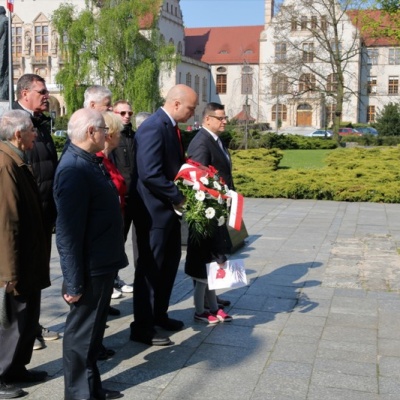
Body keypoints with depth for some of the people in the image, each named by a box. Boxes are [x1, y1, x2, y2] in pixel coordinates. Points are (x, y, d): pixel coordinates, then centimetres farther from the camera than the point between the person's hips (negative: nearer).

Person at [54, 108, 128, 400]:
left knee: (94, 329, 21)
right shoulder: (74, 169, -24)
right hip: (90, 269, -10)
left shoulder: (90, 161, 7)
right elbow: (68, 232, -26)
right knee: (81, 332, 6)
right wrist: (73, 282, -23)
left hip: (103, 263, 10)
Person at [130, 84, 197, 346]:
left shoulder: (171, 127, 9)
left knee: (170, 262, 19)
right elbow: (149, 174, -28)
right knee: (150, 267, 1)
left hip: (169, 208, 10)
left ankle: (159, 314, 35)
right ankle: (142, 327, 14)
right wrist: (178, 197, -19)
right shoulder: (153, 128, -21)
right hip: (154, 210, -10)